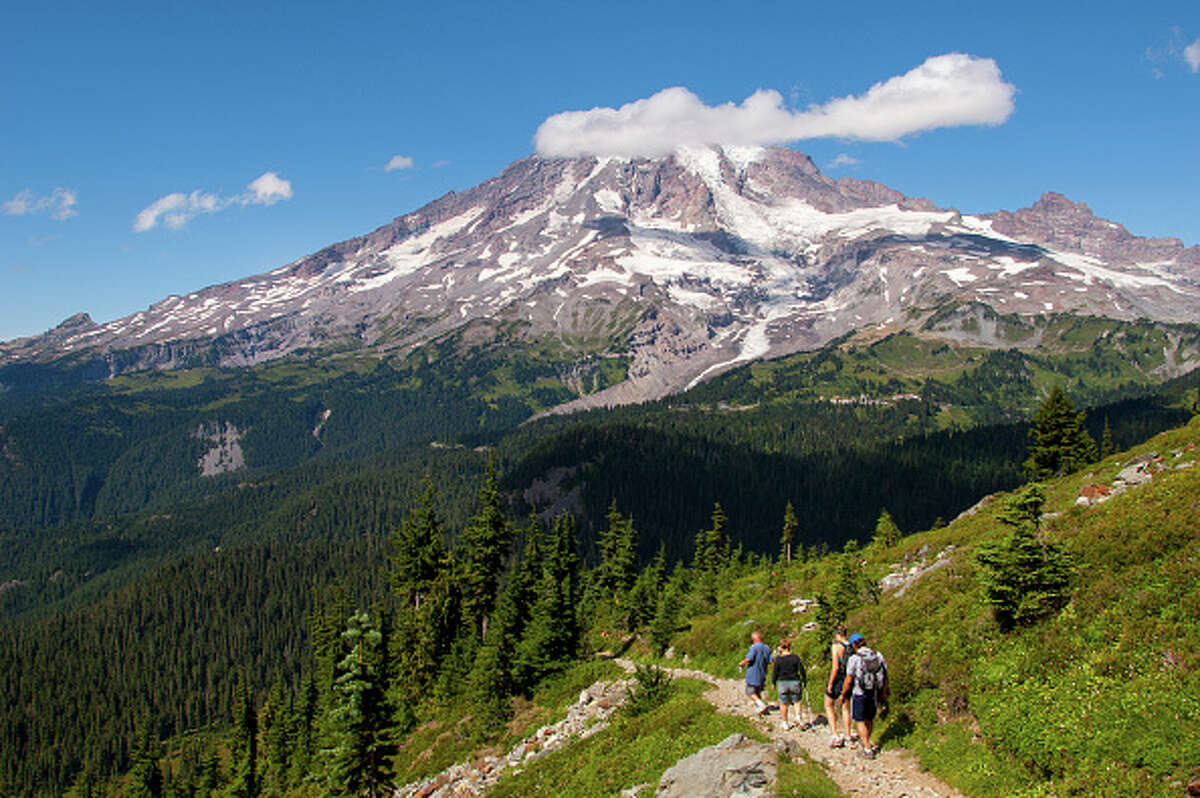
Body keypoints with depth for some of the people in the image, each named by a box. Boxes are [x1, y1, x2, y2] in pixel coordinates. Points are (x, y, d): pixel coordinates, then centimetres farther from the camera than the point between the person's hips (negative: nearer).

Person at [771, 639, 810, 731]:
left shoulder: (778, 659, -8)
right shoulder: (795, 657, -6)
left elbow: (775, 672, -5)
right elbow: (802, 670, -4)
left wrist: (773, 683, 9)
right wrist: (804, 678, 14)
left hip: (782, 683, 0)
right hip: (795, 682, 0)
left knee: (784, 704, 12)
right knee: (797, 701, 18)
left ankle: (785, 723, 18)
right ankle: (798, 717, 0)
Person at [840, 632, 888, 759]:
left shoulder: (854, 659, -13)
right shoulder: (879, 656, -1)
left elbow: (848, 681, -9)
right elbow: (885, 677, 6)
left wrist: (843, 695, 5)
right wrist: (884, 694, 18)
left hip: (860, 694, -5)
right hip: (874, 694, 5)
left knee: (860, 721, 4)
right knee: (870, 719, 20)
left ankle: (868, 749, 0)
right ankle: (865, 741, 37)